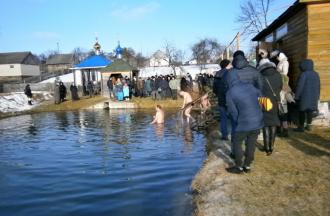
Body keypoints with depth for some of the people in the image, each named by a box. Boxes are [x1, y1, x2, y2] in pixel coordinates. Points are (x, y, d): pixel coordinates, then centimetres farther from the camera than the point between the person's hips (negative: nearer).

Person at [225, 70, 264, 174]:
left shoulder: (230, 93, -10)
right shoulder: (250, 86, 4)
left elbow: (233, 112, -6)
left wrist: (237, 122, 11)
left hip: (244, 123, -5)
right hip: (258, 120, 5)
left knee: (237, 143, 13)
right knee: (251, 143, 17)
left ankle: (239, 167, 22)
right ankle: (247, 166, 29)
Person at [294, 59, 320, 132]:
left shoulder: (304, 74, -14)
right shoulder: (316, 74, 9)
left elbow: (300, 86, -15)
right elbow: (318, 86, 14)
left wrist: (296, 96, -9)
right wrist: (317, 96, 21)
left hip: (304, 96, -7)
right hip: (313, 97, 7)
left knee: (302, 111, 0)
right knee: (310, 111, 12)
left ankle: (301, 126, 3)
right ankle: (309, 125, 18)